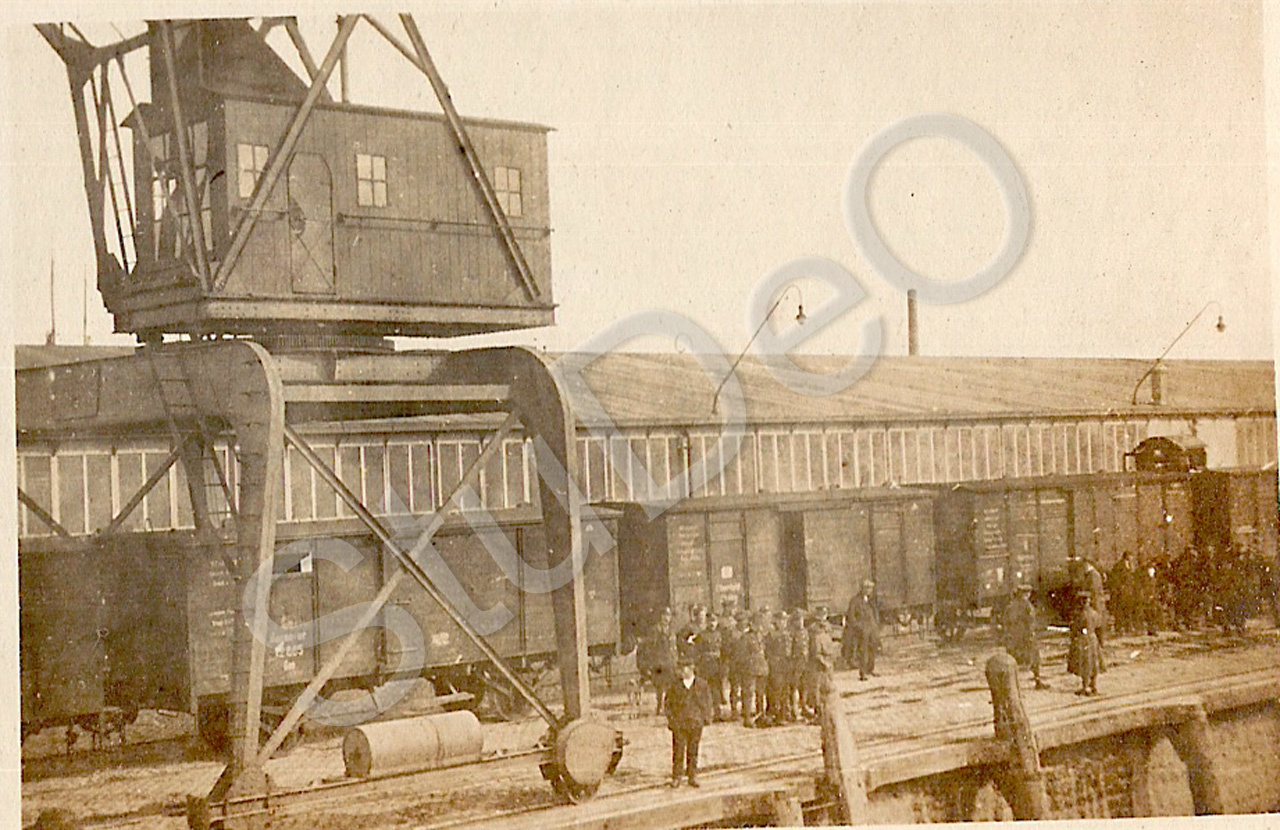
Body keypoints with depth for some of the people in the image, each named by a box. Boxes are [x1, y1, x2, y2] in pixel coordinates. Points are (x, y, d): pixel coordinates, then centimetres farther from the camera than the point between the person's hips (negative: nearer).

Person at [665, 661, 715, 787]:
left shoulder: (702, 685, 5)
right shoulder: (676, 686, 4)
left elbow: (707, 701, 13)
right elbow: (669, 702, 11)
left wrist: (707, 716, 8)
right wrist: (670, 718, 5)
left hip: (695, 723, 0)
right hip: (679, 723, 0)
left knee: (693, 751, 5)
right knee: (678, 750, -2)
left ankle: (693, 777, 14)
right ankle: (676, 777, 6)